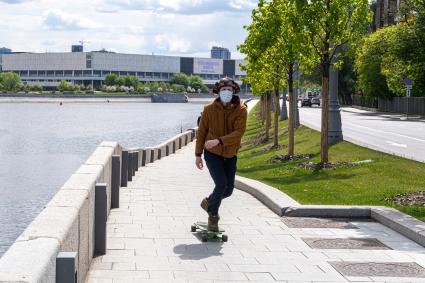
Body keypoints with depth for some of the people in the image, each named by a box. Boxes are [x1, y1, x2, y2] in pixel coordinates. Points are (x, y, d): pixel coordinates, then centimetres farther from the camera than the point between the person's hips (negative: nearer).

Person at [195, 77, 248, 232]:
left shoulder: (241, 110, -11)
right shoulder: (210, 109, -10)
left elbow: (239, 132, -22)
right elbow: (202, 132, -1)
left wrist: (219, 141, -34)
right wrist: (198, 154, -2)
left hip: (230, 156, 3)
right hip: (212, 154, -3)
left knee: (228, 189, 6)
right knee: (221, 184, -16)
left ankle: (209, 202, 36)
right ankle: (213, 215, 6)